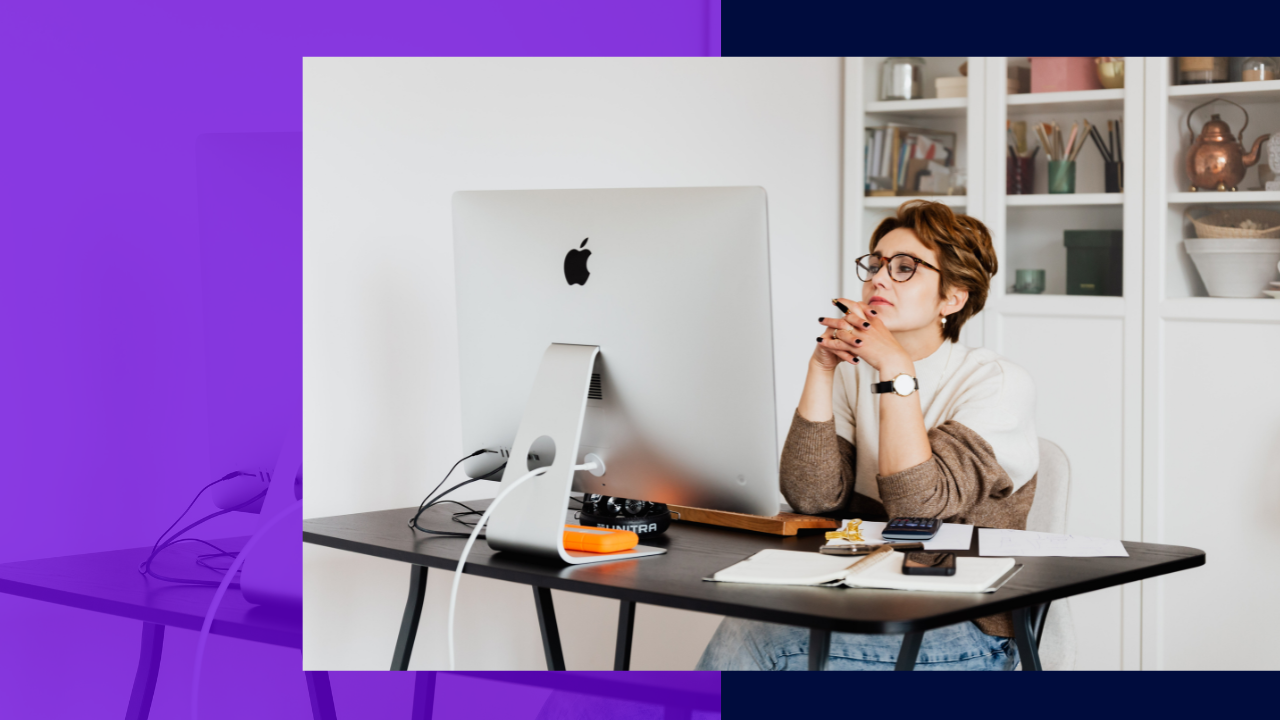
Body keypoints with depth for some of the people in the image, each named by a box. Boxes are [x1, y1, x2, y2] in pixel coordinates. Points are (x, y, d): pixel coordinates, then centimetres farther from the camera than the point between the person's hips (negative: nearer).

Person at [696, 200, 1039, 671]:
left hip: (967, 633, -5)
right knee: (739, 633, -27)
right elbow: (810, 496, -5)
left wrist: (896, 367, -21)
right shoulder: (855, 374, 11)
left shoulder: (998, 384, -6)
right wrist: (821, 367, -10)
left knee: (758, 645, -28)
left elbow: (918, 508, -20)